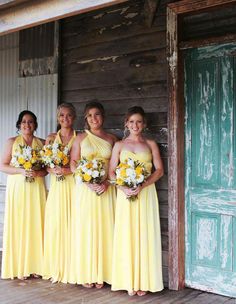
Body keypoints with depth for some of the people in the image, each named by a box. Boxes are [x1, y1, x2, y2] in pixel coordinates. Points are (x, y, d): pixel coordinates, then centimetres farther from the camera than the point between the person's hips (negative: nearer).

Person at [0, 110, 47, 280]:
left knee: (36, 225, 0)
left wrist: (37, 173, -12)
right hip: (17, 188, -1)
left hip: (37, 189, 2)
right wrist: (21, 171, -13)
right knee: (18, 226, -3)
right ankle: (19, 267, 4)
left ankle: (35, 266, 9)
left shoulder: (42, 143, 10)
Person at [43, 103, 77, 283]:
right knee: (54, 225, 2)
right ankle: (56, 269, 15)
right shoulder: (51, 138, 11)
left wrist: (68, 170, -16)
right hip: (56, 185, 3)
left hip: (73, 185, -3)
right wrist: (54, 170, -11)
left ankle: (71, 270, 10)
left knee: (71, 225, -2)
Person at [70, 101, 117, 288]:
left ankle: (101, 274, 10)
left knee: (104, 228, 1)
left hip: (106, 189, 1)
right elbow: (73, 163, 1)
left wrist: (107, 183, -12)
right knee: (86, 228, 0)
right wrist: (89, 182, -12)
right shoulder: (81, 138, 6)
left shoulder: (112, 139, 8)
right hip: (85, 188, -1)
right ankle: (86, 274, 9)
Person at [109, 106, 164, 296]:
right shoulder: (119, 145, 9)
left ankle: (144, 281, 9)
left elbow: (159, 170, 0)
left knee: (145, 235, 0)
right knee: (127, 235, 1)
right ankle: (129, 281, 10)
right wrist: (123, 188, -14)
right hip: (125, 194, 1)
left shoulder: (151, 144, 8)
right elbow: (111, 172, 4)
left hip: (146, 193, 0)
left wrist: (142, 186, -15)